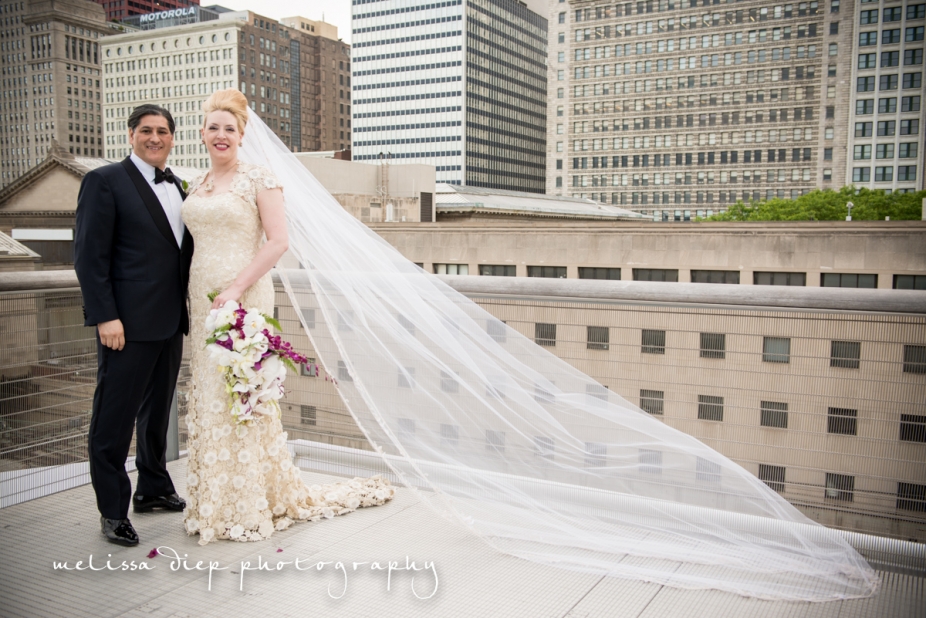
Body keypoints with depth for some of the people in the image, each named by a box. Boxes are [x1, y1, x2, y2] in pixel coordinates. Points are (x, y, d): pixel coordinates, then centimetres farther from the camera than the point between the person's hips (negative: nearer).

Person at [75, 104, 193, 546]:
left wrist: (187, 309, 12)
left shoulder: (177, 187, 14)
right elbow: (90, 256, -11)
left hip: (171, 322, 7)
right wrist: (105, 316, -18)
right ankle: (113, 512, 13)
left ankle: (153, 489, 34)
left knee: (157, 411, 18)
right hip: (129, 323, -7)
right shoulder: (105, 181, -6)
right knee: (114, 419, 1)